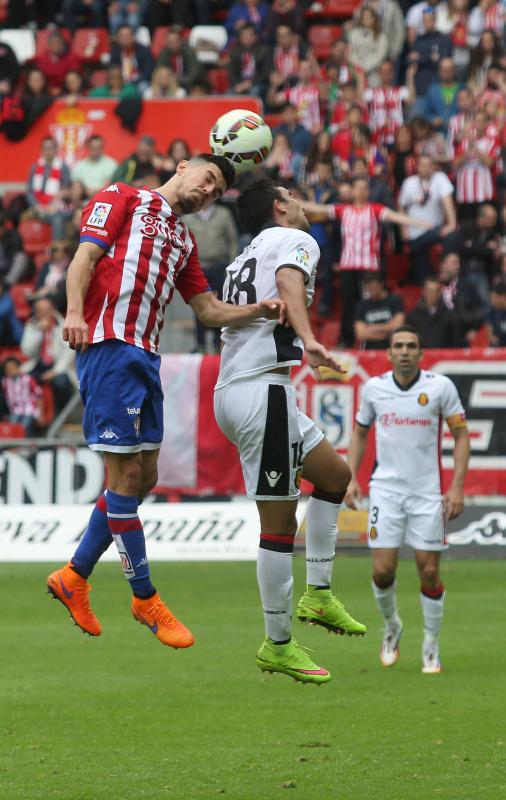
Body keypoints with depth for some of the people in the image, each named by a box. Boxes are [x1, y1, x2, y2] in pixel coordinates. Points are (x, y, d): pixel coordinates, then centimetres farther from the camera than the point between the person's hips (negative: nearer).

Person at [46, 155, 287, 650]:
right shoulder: (123, 200, 5)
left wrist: (260, 311, 8)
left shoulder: (183, 241, 26)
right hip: (108, 346, -9)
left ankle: (74, 576, 20)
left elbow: (209, 310, 25)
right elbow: (85, 256, -6)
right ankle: (144, 598, -1)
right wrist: (74, 311, -22)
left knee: (142, 478, 8)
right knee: (126, 474, -7)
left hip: (146, 357, 9)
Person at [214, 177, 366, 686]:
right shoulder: (296, 240, -1)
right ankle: (278, 646, -2)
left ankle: (318, 595, 17)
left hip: (231, 388, 10)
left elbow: (218, 315, 29)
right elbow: (289, 282, -23)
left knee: (334, 474, 21)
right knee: (279, 520, -6)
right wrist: (307, 339, -38)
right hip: (262, 390, -10)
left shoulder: (244, 257, 24)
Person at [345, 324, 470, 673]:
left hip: (428, 492, -1)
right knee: (382, 570, -6)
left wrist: (457, 486, -9)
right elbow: (360, 432, 16)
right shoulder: (373, 387, 2)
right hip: (386, 488, 2)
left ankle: (432, 647, 14)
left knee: (429, 572, -1)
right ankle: (392, 627, 22)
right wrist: (351, 478, 6)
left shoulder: (441, 386, -5)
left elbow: (461, 434, -1)